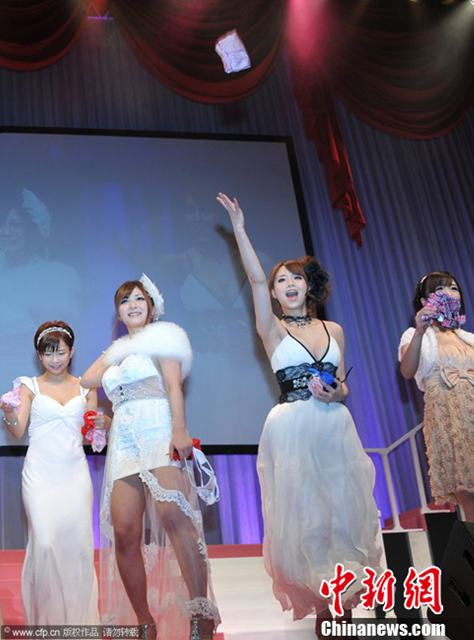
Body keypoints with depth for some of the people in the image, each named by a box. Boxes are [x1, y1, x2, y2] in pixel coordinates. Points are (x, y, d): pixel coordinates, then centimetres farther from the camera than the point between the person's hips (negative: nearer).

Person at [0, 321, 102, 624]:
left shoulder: (86, 388, 11)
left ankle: (79, 616, 14)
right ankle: (46, 616, 9)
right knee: (45, 542, -9)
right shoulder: (29, 386, 6)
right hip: (41, 472, -2)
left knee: (78, 541, -1)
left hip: (75, 471, 2)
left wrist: (103, 425, -9)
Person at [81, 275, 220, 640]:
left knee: (173, 513, -27)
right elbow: (88, 379, 17)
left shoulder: (163, 337, 13)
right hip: (125, 439, 5)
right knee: (124, 532, -8)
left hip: (159, 430, -5)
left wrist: (179, 432, -16)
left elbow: (174, 386, -3)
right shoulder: (117, 350, 30)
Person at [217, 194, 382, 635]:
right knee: (303, 516, 1)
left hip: (334, 428, 3)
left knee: (345, 511, 5)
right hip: (292, 431, -3)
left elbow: (343, 387, 16)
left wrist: (335, 393, -7)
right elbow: (255, 280, -10)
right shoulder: (273, 331, 3)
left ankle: (346, 602, 20)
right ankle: (320, 607, 16)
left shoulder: (333, 329, 12)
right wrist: (239, 230, -14)